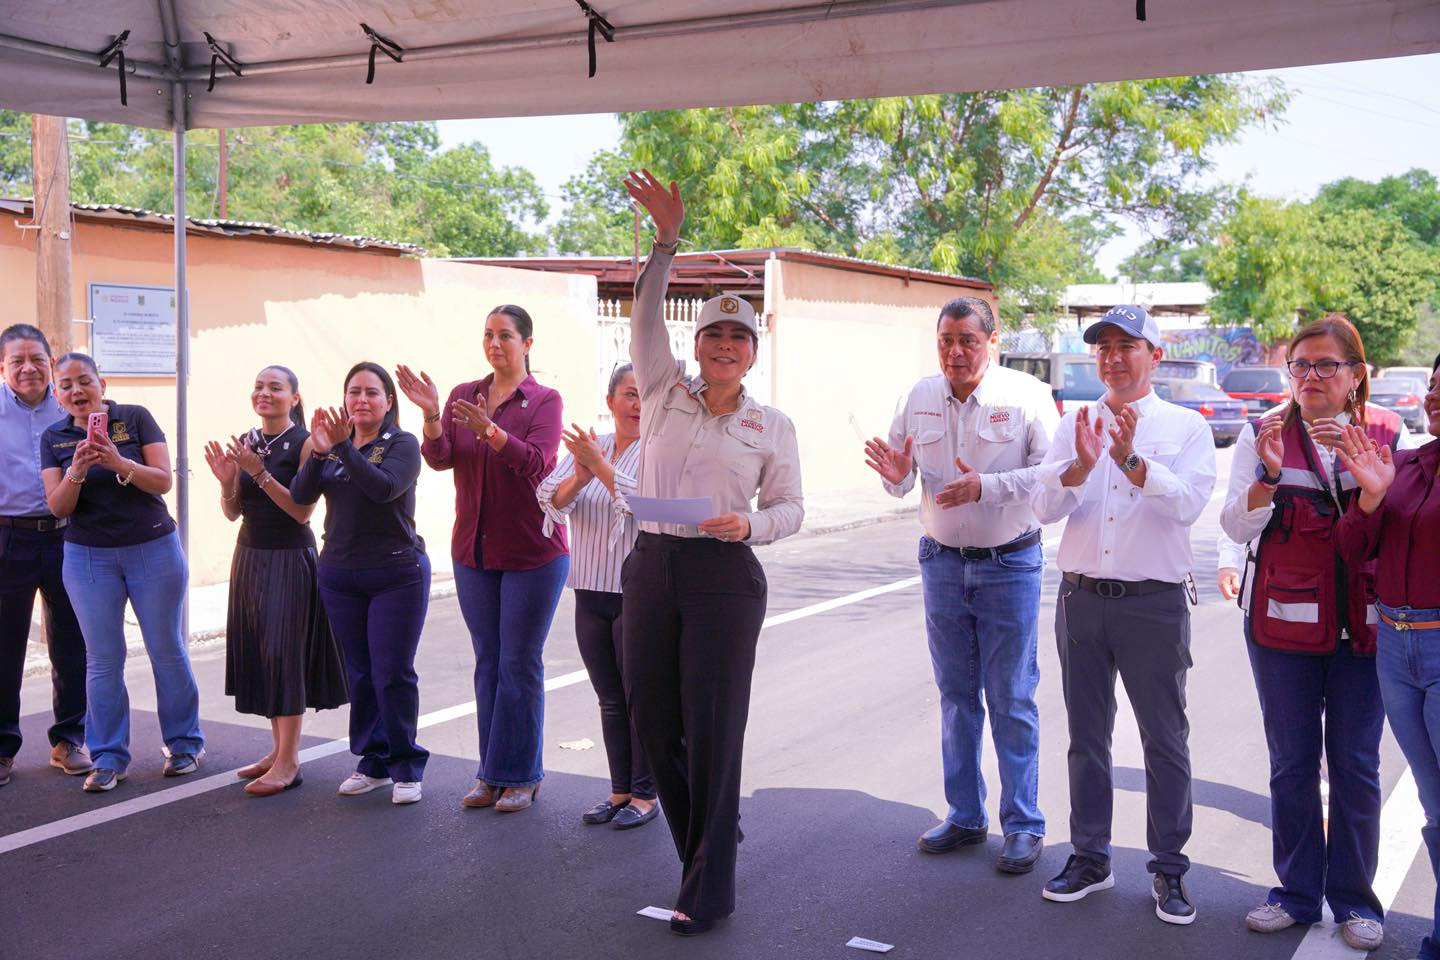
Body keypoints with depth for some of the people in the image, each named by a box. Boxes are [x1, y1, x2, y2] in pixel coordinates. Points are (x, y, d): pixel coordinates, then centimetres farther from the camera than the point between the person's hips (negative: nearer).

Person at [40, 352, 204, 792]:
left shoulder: (135, 418, -4)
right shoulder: (54, 438, 3)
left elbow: (164, 480, -10)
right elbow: (58, 506, -5)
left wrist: (119, 463, -26)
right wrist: (76, 472, -24)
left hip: (153, 549, -2)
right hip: (89, 558, 2)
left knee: (167, 650, 6)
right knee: (103, 660, 3)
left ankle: (184, 743, 19)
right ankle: (109, 757, 11)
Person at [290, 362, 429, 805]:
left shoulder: (402, 444, -4)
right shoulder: (333, 443, 9)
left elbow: (385, 487, -23)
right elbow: (301, 496, -2)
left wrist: (344, 448, -28)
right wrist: (318, 453, -17)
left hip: (396, 574, -5)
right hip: (340, 576, 5)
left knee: (393, 675, -5)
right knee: (358, 674, 9)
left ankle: (406, 767, 8)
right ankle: (373, 763, 20)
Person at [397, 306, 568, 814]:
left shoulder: (544, 400, -6)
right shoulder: (464, 395, 7)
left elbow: (537, 463, -20)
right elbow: (439, 458, -5)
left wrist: (489, 429, -33)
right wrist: (431, 415, -23)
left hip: (532, 552, -4)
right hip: (474, 552, 4)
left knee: (519, 662, -1)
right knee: (487, 661, 10)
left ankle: (520, 776, 11)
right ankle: (491, 773, 19)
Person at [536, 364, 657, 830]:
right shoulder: (586, 447, 9)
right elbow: (550, 502, -1)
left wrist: (600, 466, -19)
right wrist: (579, 476, -20)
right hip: (591, 594, 6)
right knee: (610, 700, 14)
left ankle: (644, 794, 15)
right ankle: (619, 790, 25)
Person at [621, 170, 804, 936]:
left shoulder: (772, 425, 6)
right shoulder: (664, 394, 9)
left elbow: (791, 507, 7)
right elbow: (645, 319, 2)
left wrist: (750, 524, -14)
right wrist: (665, 241, -6)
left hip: (724, 575, -3)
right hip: (653, 565, 3)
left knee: (713, 726, -4)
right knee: (652, 719, 6)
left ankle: (709, 887, 7)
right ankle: (708, 841, 29)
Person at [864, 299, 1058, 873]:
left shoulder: (1027, 396, -8)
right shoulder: (920, 397, 5)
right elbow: (902, 479, 10)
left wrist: (985, 486, -27)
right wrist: (896, 475, -13)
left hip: (1009, 564, -4)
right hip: (942, 563, 4)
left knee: (1011, 699, 1)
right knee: (956, 696, 12)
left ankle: (1024, 825, 13)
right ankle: (965, 816, 25)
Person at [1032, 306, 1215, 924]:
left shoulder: (1185, 427, -1)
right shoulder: (1075, 425, 7)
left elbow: (1187, 504, -16)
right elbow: (1044, 508, -4)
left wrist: (1132, 460, -29)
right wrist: (1080, 466, -22)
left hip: (1153, 601, -3)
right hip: (1081, 597, 3)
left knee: (1165, 740, 4)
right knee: (1086, 738, 13)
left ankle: (1169, 870, 17)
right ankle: (1090, 859, 26)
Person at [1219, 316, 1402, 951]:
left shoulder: (1386, 433, 1)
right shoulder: (1262, 434, 1)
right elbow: (1237, 527, -5)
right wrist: (1268, 474, -21)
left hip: (1363, 623, 0)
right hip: (1284, 618, 1)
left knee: (1356, 763, 5)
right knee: (1291, 762, 8)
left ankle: (1355, 899, 20)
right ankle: (1298, 893, 22)